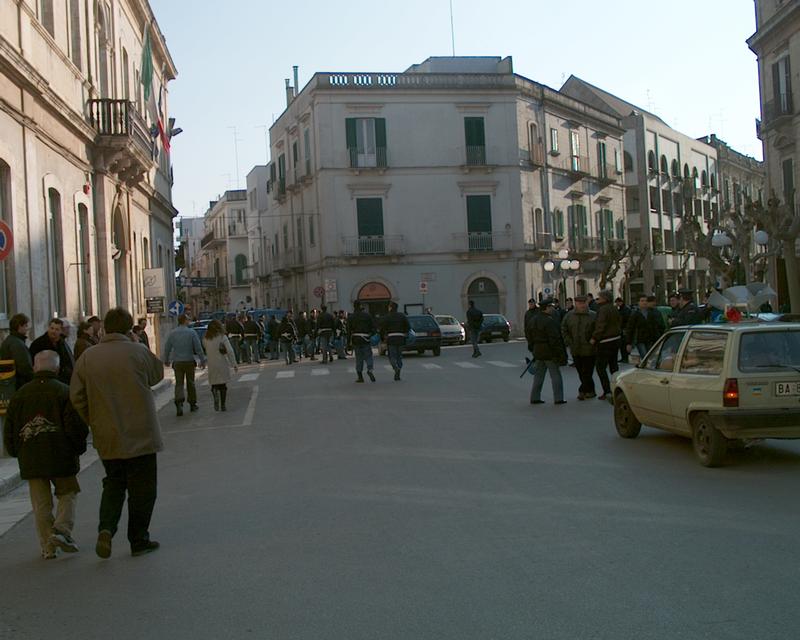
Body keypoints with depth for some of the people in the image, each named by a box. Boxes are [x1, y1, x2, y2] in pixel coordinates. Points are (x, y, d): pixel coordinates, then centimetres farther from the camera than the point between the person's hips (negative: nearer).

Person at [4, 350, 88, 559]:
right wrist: (78, 448, 5)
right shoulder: (65, 392, -6)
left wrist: (17, 453, 22)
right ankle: (62, 529, -7)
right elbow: (76, 427, -11)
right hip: (61, 458, -3)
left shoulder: (20, 395, 6)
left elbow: (9, 431, 10)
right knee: (67, 494, 12)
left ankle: (48, 546, 10)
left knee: (41, 504, 10)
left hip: (30, 461, 3)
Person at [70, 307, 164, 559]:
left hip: (106, 437, 4)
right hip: (140, 435, -4)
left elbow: (77, 397, 1)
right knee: (141, 487, 8)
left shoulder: (87, 357, -1)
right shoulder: (139, 352, -11)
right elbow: (157, 374, 8)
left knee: (113, 483, 20)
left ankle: (106, 527, 0)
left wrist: (95, 422, 13)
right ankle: (139, 540, 14)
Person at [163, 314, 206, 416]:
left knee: (179, 384, 4)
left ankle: (179, 402, -18)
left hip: (177, 362, 1)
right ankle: (192, 404, 20)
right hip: (189, 361, -1)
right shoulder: (191, 332, -8)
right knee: (190, 383, 12)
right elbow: (198, 348, -10)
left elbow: (167, 348, 6)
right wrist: (202, 360, -3)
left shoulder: (173, 333, 0)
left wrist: (166, 360, 20)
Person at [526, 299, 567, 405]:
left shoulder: (533, 320, 8)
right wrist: (560, 353, -17)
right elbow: (554, 339, -21)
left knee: (538, 375, 14)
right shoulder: (549, 321, -18)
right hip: (550, 353, -8)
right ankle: (558, 398, 1)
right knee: (556, 375, 0)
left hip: (538, 352, 8)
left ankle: (534, 397, 15)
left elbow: (528, 334, 16)